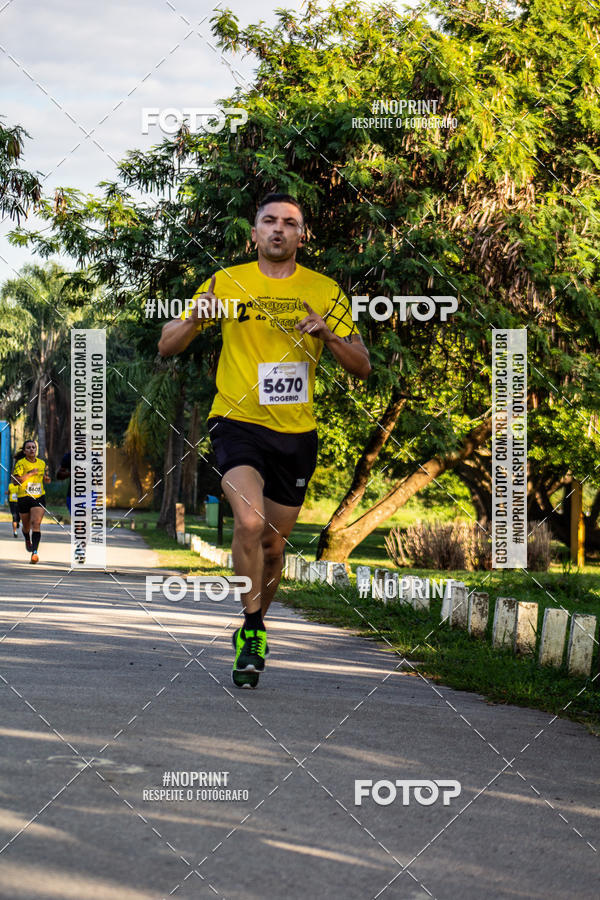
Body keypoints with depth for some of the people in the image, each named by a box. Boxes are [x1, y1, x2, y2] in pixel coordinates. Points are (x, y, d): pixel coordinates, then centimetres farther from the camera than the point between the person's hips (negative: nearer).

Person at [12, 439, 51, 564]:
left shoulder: (42, 463, 9)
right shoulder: (20, 463, -6)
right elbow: (15, 481, -15)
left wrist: (46, 479, 2)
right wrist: (30, 474, -21)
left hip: (39, 498, 1)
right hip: (24, 498, -1)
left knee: (36, 523, -17)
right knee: (26, 526, 13)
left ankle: (34, 552, -25)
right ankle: (27, 540, 49)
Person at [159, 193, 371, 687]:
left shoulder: (325, 291, 5)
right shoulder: (226, 283, 2)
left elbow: (362, 367, 5)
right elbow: (167, 346, 5)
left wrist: (328, 334, -15)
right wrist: (196, 318, -17)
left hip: (296, 432, 2)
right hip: (238, 421, -2)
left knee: (273, 544, 11)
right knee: (249, 522, -25)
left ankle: (253, 631, 36)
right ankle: (253, 630, -8)